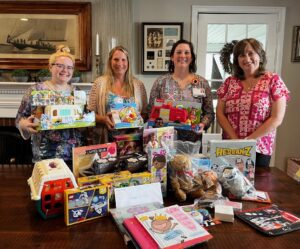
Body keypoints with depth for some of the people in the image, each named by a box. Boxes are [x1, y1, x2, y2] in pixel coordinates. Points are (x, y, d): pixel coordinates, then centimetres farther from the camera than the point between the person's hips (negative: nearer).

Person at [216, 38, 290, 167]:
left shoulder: (273, 80, -3)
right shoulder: (229, 82, 5)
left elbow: (276, 118, -8)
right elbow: (220, 113, 2)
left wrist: (248, 140, -13)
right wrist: (235, 139, -10)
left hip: (259, 149, -2)